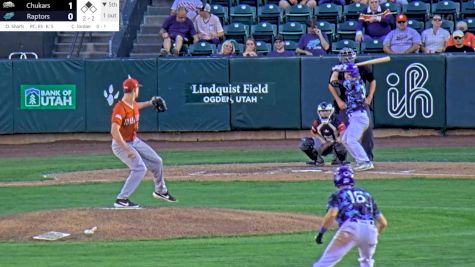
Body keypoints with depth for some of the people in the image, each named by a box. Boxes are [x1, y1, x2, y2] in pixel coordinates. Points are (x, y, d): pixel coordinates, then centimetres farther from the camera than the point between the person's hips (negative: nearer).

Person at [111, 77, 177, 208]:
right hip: (121, 144, -9)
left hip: (134, 141, 9)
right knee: (140, 168, -23)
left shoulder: (133, 104, 0)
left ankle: (160, 191, 37)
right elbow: (114, 131, -36)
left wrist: (149, 103, 34)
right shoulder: (120, 108, -28)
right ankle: (121, 200, -19)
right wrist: (127, 150, -36)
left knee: (157, 162, 14)